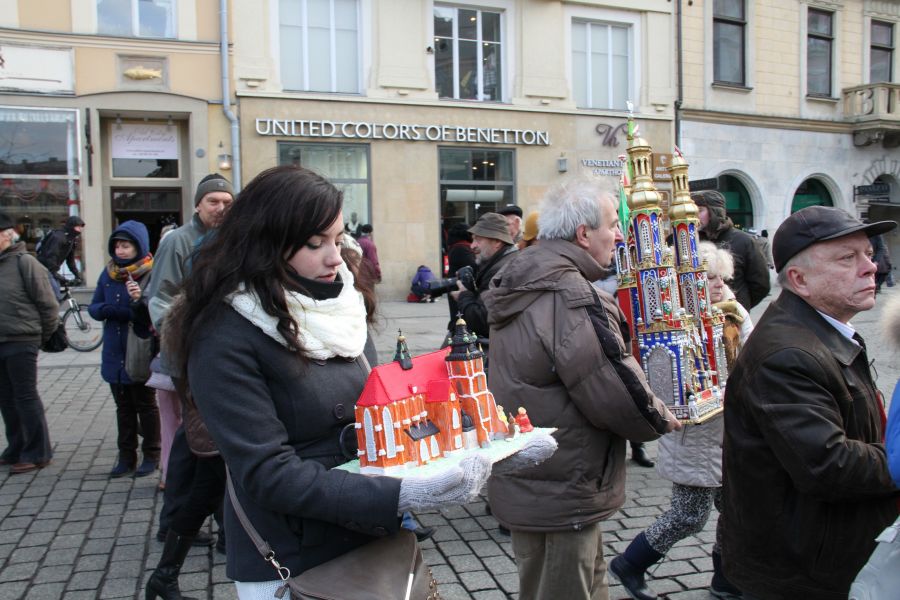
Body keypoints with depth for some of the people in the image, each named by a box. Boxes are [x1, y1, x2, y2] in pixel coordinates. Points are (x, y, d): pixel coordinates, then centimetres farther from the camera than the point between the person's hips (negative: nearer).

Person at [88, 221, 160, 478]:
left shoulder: (152, 274, -13)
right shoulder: (108, 274, 5)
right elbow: (94, 307, 7)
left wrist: (140, 301, -35)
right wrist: (114, 310, -13)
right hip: (114, 353, 6)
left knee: (145, 404, 8)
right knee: (123, 406, 14)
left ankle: (151, 456, 20)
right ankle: (126, 457, 24)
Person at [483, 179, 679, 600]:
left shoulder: (522, 285, 8)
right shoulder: (570, 297, -24)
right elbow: (615, 391, -24)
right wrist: (660, 420, -1)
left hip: (526, 482, 10)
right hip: (561, 494, -10)